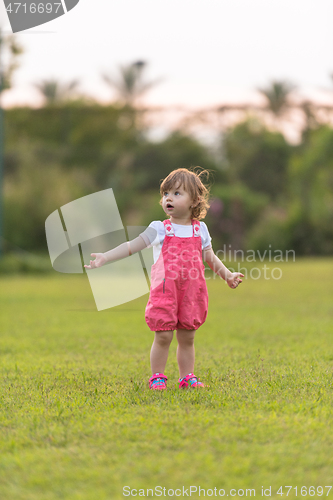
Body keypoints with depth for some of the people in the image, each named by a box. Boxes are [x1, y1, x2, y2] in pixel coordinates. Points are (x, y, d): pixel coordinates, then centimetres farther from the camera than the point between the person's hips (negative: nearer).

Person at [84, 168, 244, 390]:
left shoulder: (200, 230, 12)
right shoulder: (159, 229, 4)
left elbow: (211, 257, 19)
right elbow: (132, 246, 2)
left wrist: (228, 275, 7)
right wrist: (105, 257, -7)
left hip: (192, 292, 2)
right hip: (165, 291, -2)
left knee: (187, 338, 8)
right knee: (163, 336, -4)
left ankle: (187, 376, 18)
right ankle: (157, 376, 7)